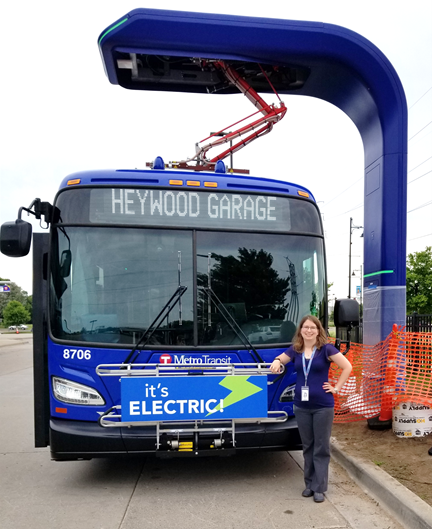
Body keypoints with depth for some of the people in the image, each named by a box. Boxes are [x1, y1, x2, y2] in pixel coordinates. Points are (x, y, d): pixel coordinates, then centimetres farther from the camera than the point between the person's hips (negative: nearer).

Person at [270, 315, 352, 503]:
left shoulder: (326, 349, -8)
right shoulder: (295, 350, 3)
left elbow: (347, 367, -7)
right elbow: (281, 359, 17)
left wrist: (336, 388, -7)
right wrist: (276, 362, -7)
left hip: (323, 406, -4)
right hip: (301, 406, 4)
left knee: (321, 448, 5)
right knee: (307, 446, 14)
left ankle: (319, 487, 15)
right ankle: (309, 484, 26)